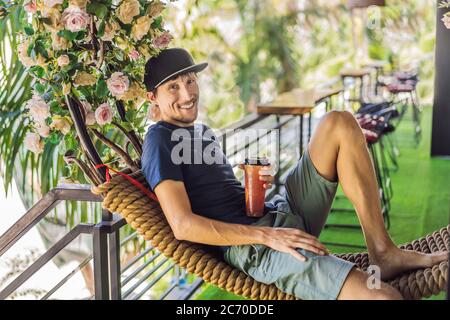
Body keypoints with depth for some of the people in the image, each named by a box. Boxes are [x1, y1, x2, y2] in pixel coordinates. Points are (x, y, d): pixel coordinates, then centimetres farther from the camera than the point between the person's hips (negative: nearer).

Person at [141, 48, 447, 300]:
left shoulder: (203, 131, 20)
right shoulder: (160, 139, -7)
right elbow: (183, 225, -17)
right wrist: (267, 236, -20)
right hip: (252, 248, -10)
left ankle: (384, 252, -7)